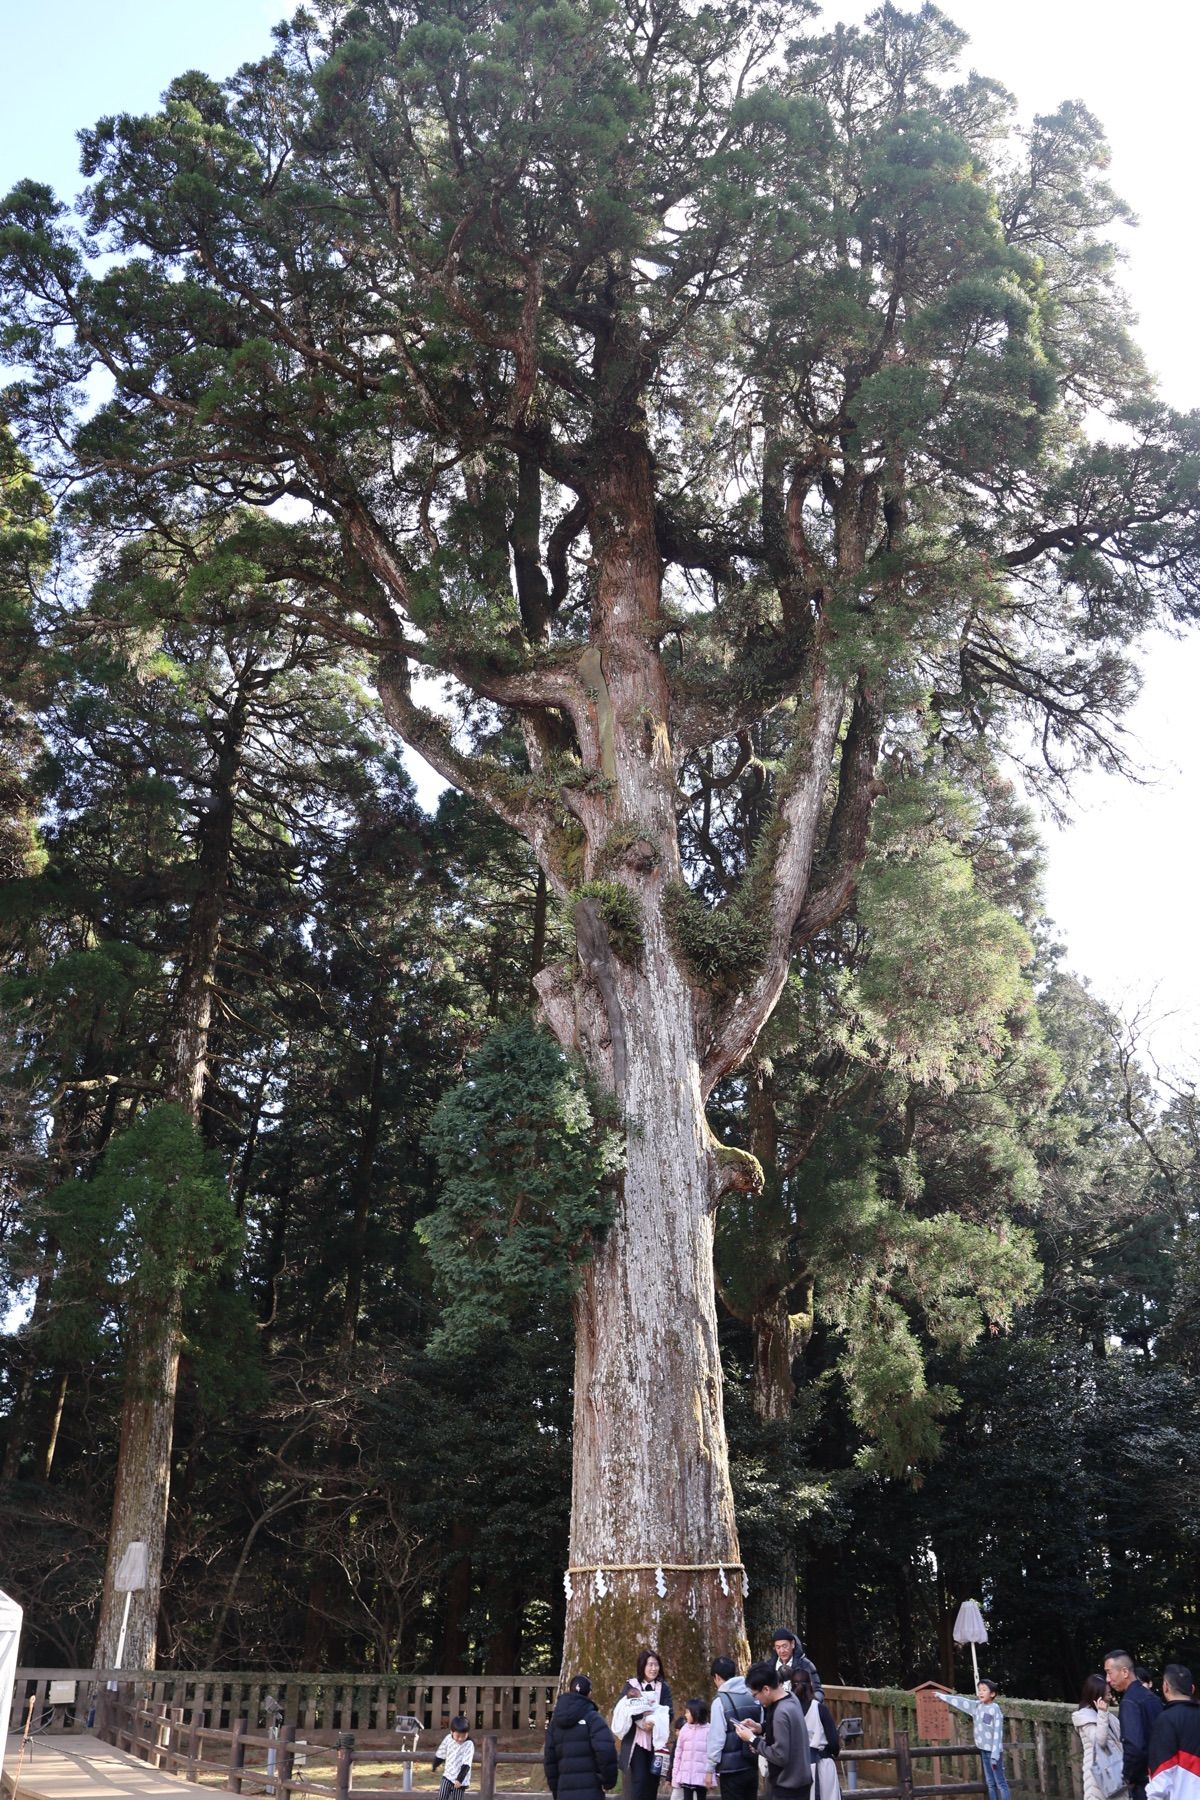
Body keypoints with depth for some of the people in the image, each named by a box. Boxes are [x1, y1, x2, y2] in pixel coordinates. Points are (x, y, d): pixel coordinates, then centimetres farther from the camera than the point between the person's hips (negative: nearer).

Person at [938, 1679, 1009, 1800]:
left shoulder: (995, 1709, -11)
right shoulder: (977, 1706, 8)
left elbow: (997, 1732, -15)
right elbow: (961, 1701, 18)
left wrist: (995, 1755, -20)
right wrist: (942, 1696, 22)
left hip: (993, 1750, -7)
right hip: (983, 1750, 7)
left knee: (1000, 1783, -5)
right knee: (990, 1783, 8)